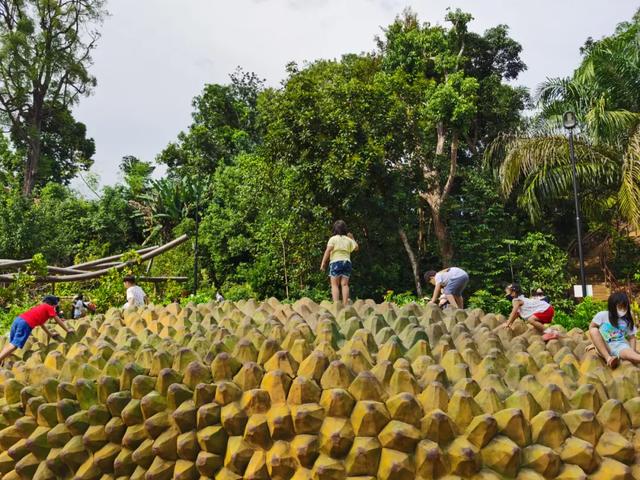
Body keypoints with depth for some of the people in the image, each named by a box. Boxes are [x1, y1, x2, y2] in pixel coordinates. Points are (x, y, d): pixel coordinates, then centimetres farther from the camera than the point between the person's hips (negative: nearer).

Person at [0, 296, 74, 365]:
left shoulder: (40, 307, 34)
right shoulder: (49, 307, 13)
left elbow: (41, 322, 43)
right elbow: (58, 321, 18)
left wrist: (50, 334, 49)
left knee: (12, 343, 14)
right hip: (26, 323, -8)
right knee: (15, 345, -12)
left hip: (18, 319, 8)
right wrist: (68, 330, 30)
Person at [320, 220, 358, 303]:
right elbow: (356, 247, 20)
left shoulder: (333, 239, 1)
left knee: (335, 285, -3)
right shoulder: (348, 240, 13)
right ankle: (345, 304, -1)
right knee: (344, 284, 3)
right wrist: (352, 239, 30)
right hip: (347, 262, 4)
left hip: (336, 262, -4)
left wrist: (323, 263, -11)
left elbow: (328, 251, -9)